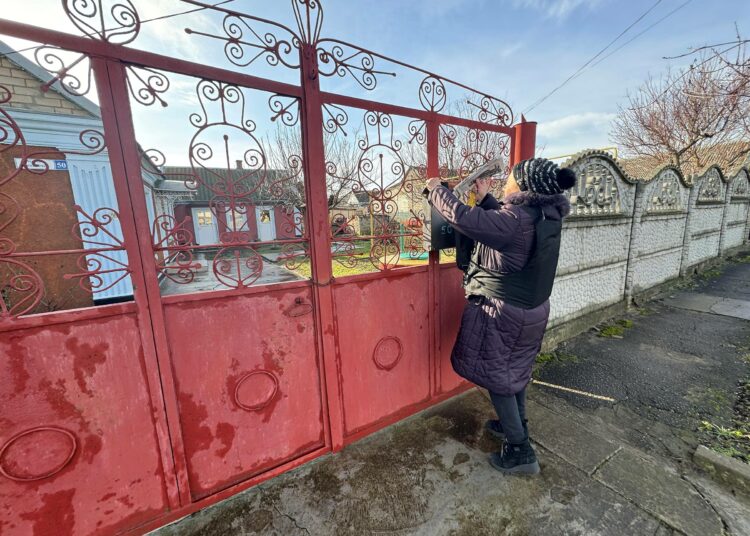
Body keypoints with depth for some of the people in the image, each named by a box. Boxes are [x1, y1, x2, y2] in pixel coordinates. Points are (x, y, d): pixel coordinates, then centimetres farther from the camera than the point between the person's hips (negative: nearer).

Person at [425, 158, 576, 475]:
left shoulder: (517, 220, -27)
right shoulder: (546, 217, 0)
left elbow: (462, 218, -28)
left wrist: (436, 190, -12)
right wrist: (485, 198, 14)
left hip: (504, 312, -9)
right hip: (531, 310, 9)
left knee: (497, 377, 10)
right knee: (515, 371, 25)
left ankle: (521, 451, 24)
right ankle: (516, 426, 46)